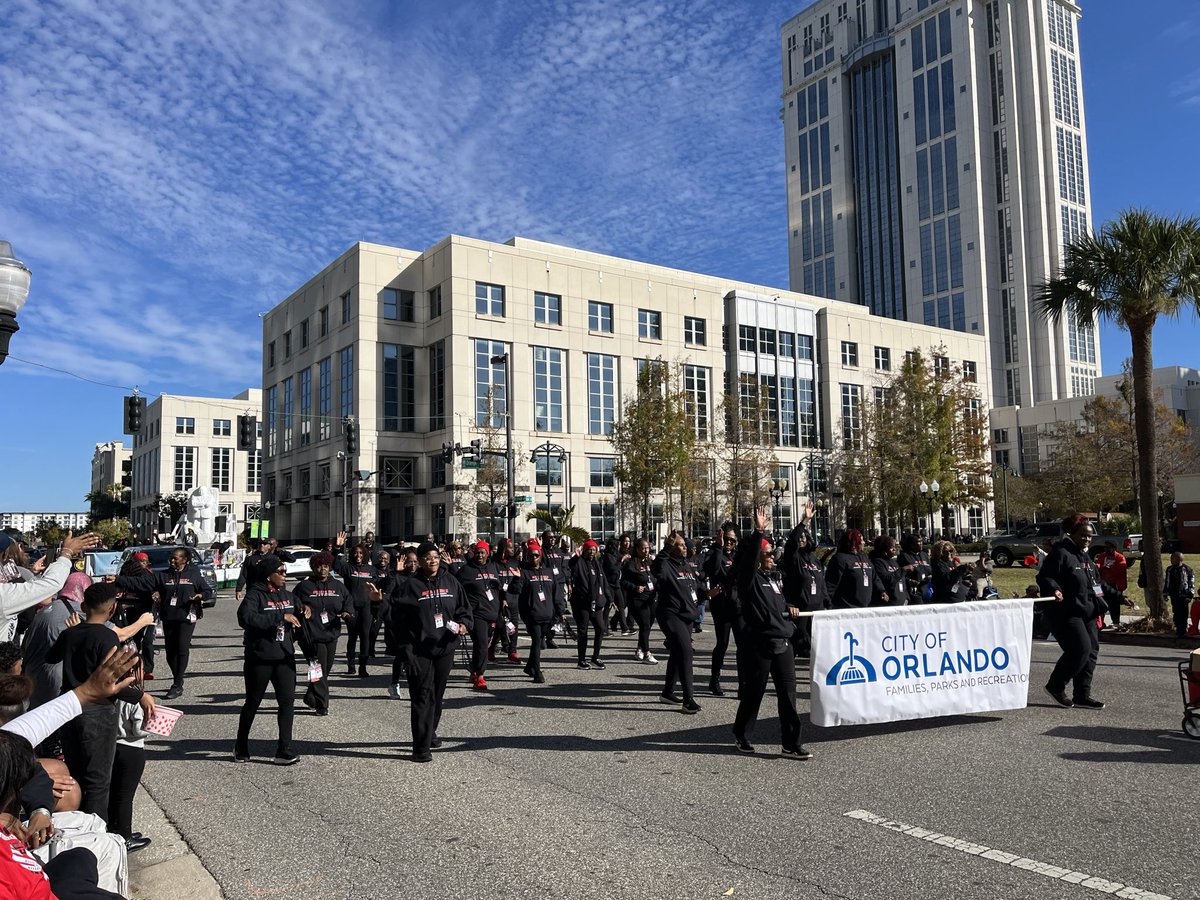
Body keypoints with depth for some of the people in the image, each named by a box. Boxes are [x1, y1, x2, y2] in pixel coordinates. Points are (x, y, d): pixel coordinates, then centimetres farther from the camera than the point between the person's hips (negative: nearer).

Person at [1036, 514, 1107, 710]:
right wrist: (1054, 590, -35)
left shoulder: (1085, 556, 19)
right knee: (1081, 649, -16)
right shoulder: (1061, 553, -11)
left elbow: (1095, 581, 30)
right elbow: (1044, 576, -17)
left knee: (1092, 650, 7)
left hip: (1086, 613, 10)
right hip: (1066, 613, -10)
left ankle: (1083, 695, 15)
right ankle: (1055, 686, 1)